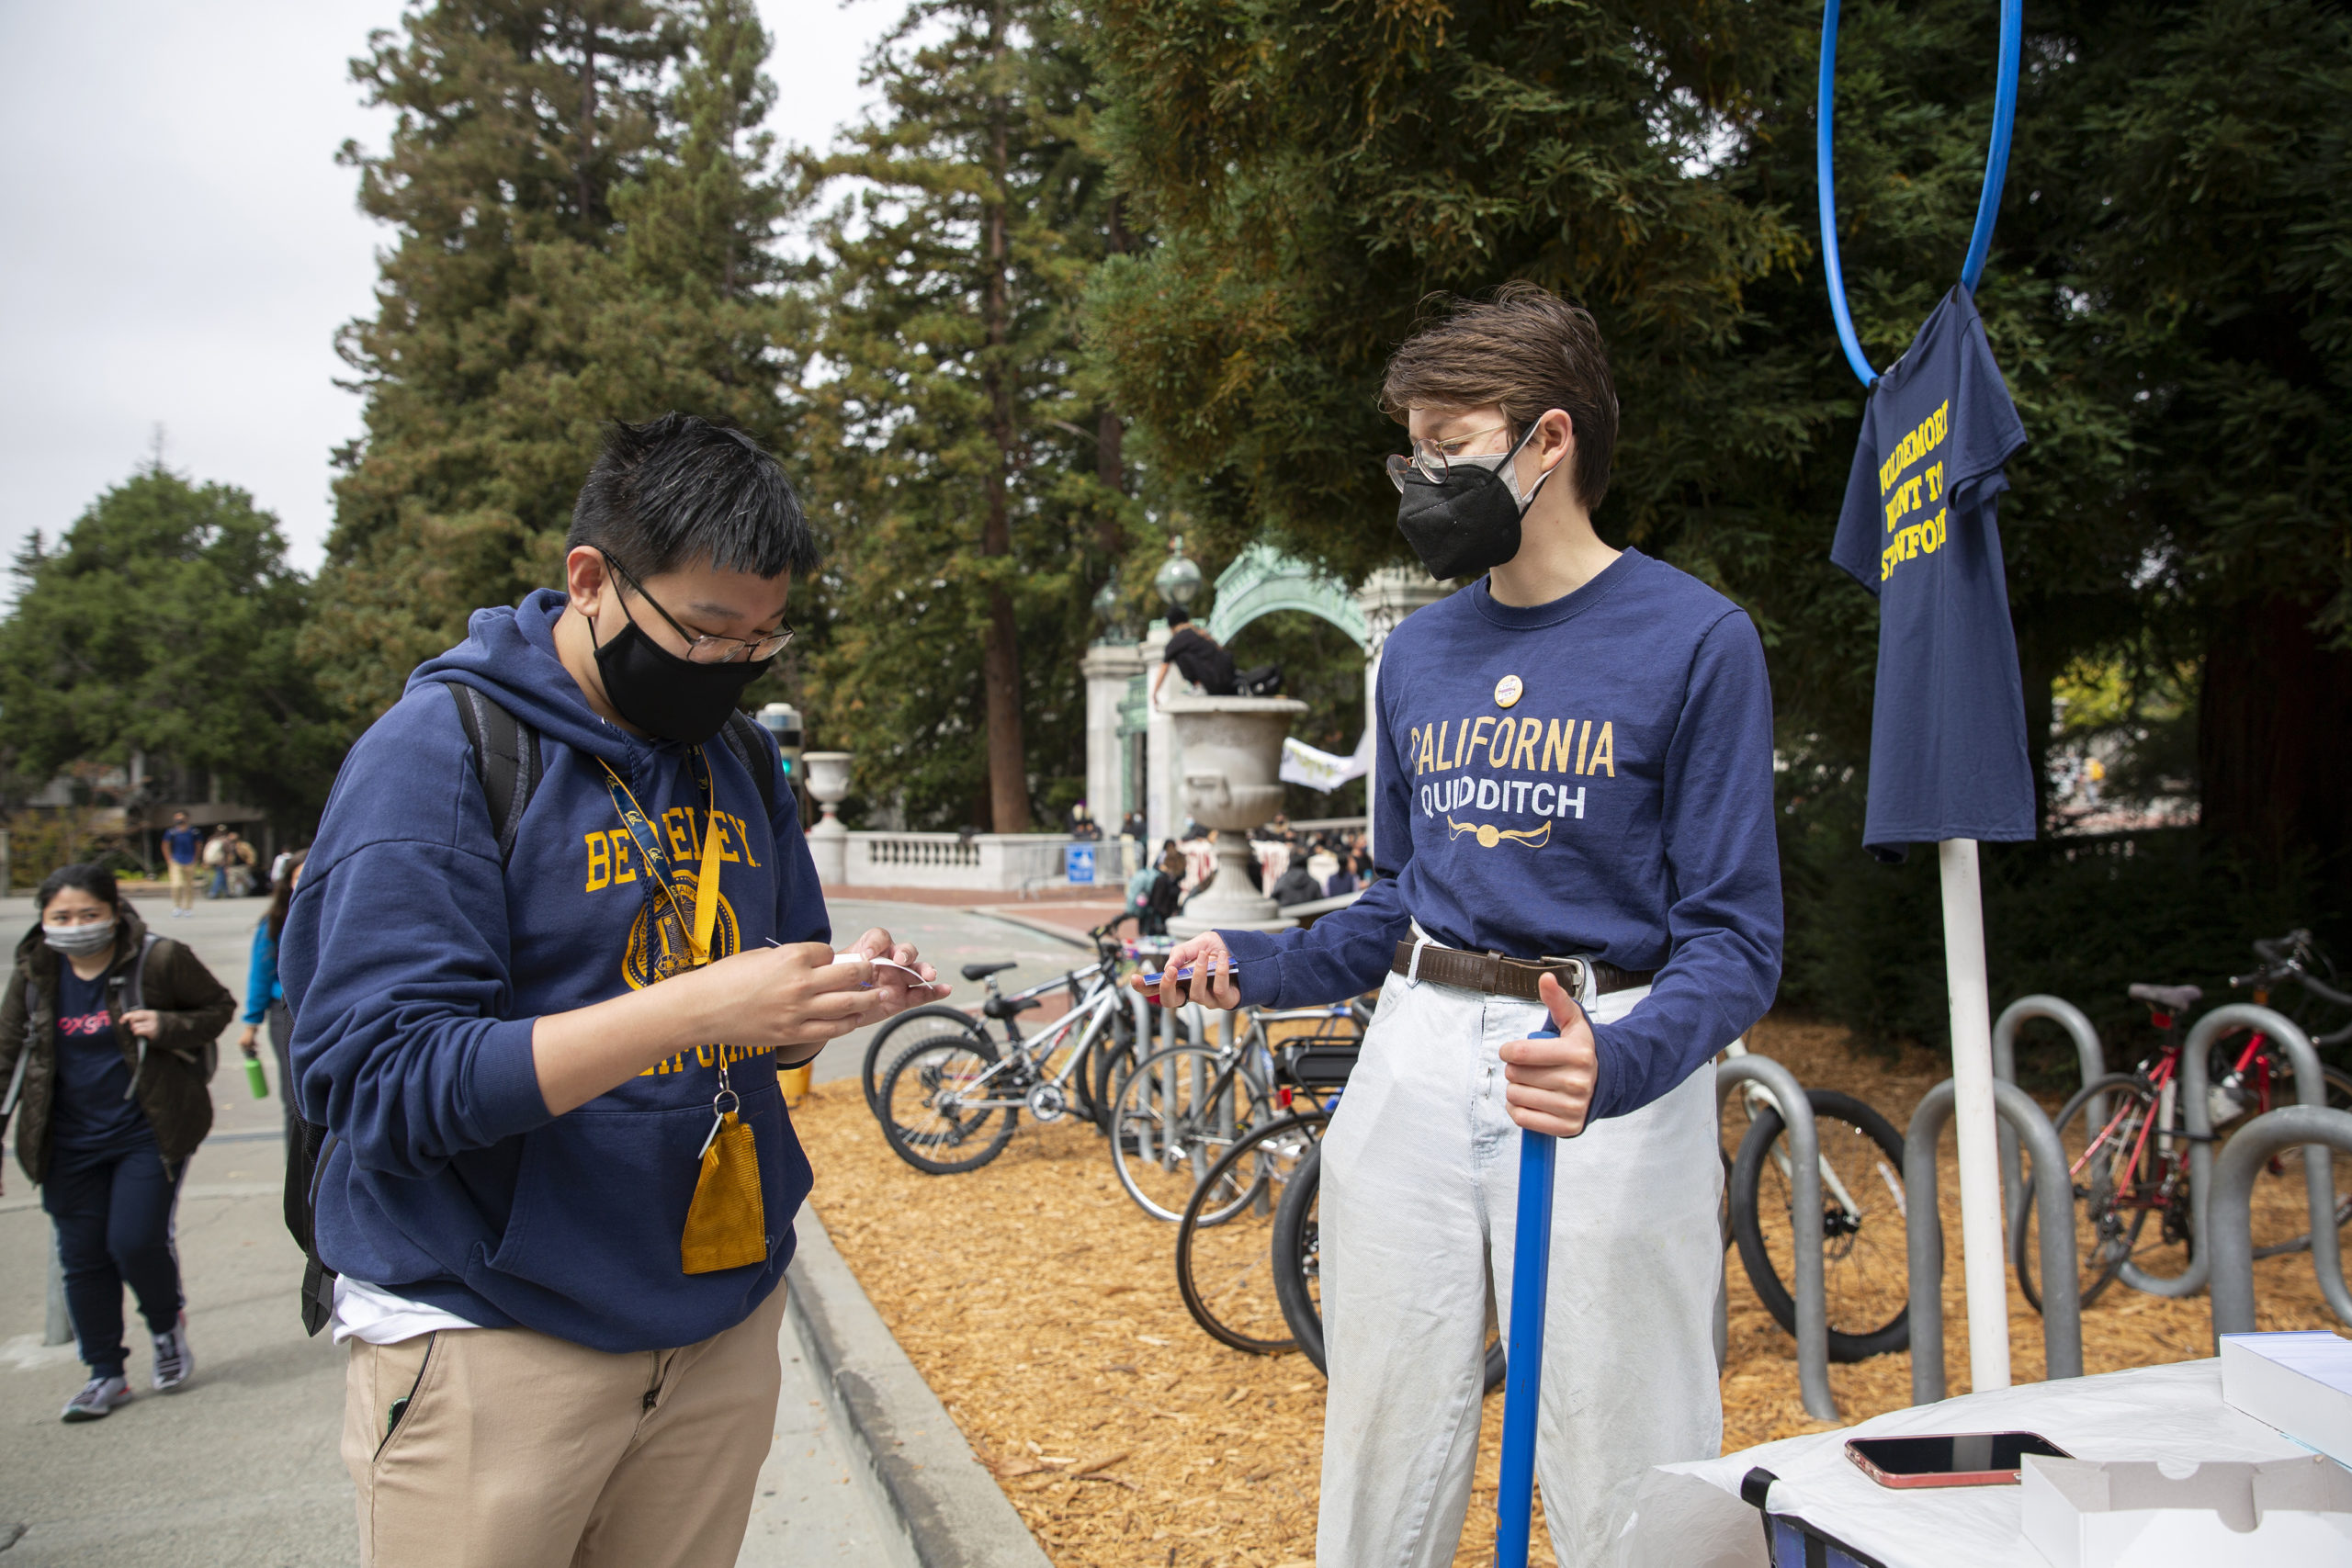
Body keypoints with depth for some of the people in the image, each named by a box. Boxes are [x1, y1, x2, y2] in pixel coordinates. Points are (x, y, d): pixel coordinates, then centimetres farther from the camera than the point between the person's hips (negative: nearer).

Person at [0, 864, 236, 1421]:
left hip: (149, 1134, -4)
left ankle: (167, 1324, 25)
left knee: (136, 1241, -9)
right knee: (82, 1256, 8)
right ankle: (106, 1374, 25)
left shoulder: (160, 960, -12)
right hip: (69, 1141, 4)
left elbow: (218, 1005, 1)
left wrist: (167, 1027, -19)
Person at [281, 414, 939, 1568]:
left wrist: (837, 998, -11)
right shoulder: (440, 750, -13)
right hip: (491, 1337, -5)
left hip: (724, 1315, 6)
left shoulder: (741, 759, 7)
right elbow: (382, 1082, -21)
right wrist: (693, 1006, -29)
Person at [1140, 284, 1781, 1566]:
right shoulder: (1417, 655, 11)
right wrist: (1260, 966, 1)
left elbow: (1734, 939, -10)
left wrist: (1620, 1065, -28)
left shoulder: (1694, 640, -7)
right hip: (1414, 1069, 5)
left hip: (1615, 1075, -5)